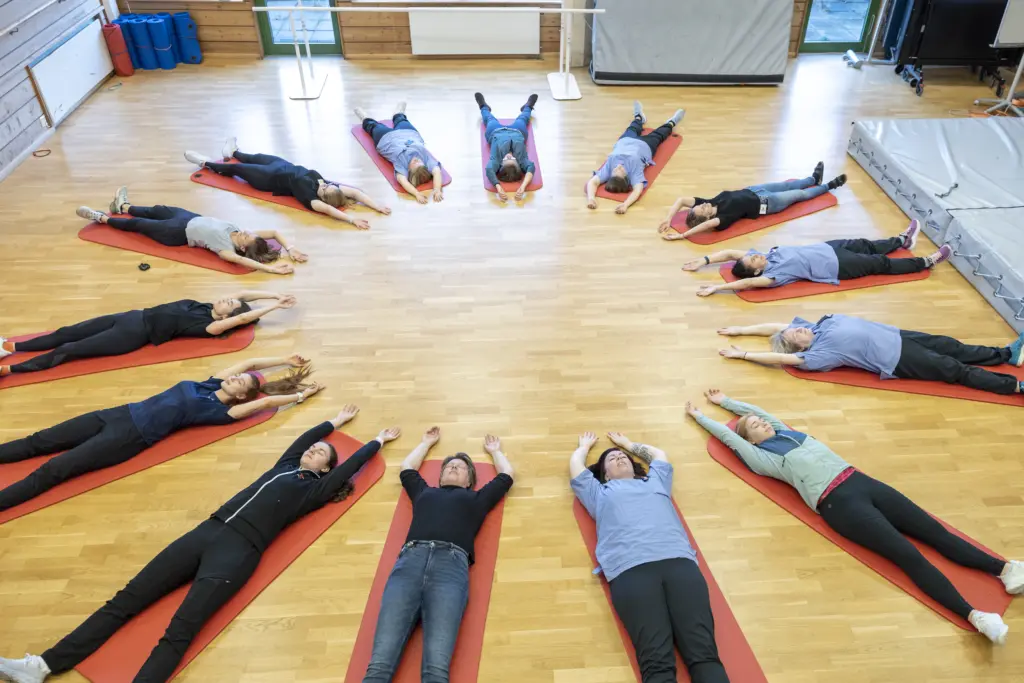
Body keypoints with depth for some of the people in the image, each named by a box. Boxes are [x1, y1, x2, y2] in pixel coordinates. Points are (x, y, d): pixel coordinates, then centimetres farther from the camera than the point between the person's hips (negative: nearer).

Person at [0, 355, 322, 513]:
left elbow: (264, 402, -14)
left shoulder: (223, 411, -7)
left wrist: (302, 395, -7)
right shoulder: (210, 384, 12)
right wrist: (285, 361, 22)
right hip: (122, 414, 7)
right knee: (39, 441, 6)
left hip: (134, 435, -7)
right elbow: (249, 362, 16)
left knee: (53, 470, -15)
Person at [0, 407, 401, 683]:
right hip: (209, 531, 7)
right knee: (127, 599, -2)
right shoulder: (285, 466, 26)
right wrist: (335, 422, 51)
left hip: (240, 549, -7)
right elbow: (305, 437, 37)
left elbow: (350, 466, 14)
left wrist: (379, 441, 29)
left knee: (180, 630, -23)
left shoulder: (314, 488, 10)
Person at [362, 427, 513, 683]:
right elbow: (407, 469, 53)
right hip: (410, 561, 2)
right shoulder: (424, 492, 36)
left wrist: (494, 450, 61)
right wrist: (426, 442, 66)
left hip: (452, 563, -1)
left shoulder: (475, 498, 32)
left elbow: (506, 476, 44)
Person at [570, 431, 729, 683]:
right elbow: (576, 464, 45)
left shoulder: (655, 481, 36)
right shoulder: (600, 493, 32)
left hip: (679, 560, 2)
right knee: (656, 661, -26)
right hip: (631, 568, -2)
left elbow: (659, 454, 55)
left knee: (704, 653, -23)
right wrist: (586, 445, 64)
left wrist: (629, 443, 68)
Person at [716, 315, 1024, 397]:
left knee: (949, 346, 12)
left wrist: (741, 330, 3)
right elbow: (783, 358, -27)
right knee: (954, 370, -3)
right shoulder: (817, 354, -19)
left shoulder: (812, 328, 1)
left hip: (894, 335, 7)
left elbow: (776, 326, -1)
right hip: (897, 359, -7)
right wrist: (743, 354, -25)